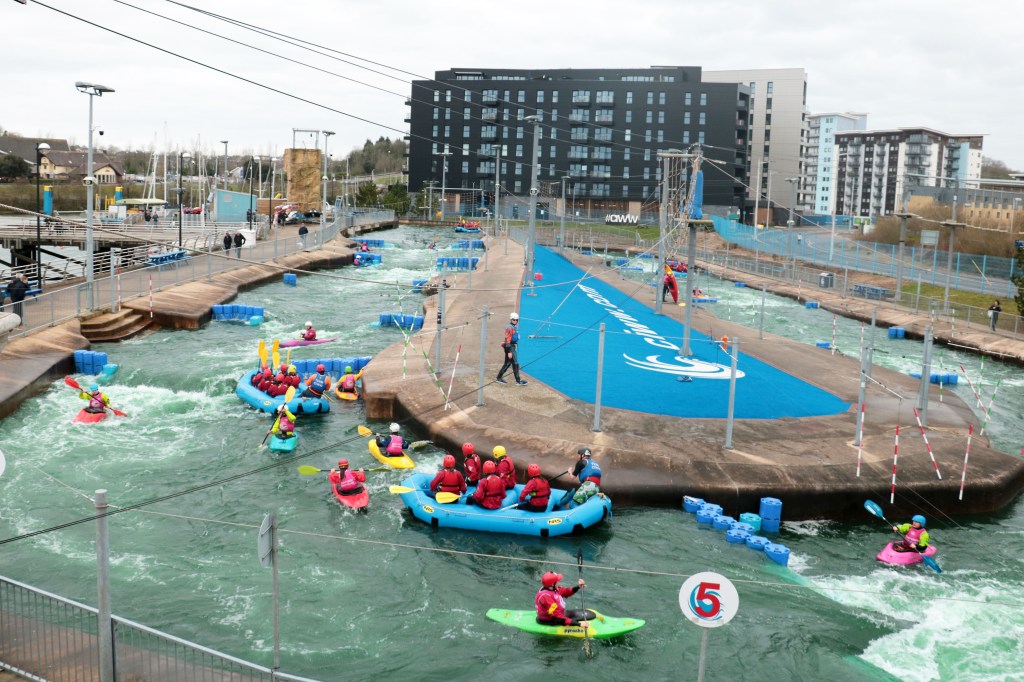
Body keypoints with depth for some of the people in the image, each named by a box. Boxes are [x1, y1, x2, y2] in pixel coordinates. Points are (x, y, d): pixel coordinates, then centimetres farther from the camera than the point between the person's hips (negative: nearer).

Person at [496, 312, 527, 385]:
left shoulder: (515, 327, 15)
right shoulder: (509, 328, -15)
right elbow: (508, 340, -20)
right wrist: (509, 351, -23)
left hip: (513, 347, 10)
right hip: (510, 347, -10)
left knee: (507, 363, 13)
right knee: (515, 363, -7)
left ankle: (499, 378, 20)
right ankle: (518, 381, -3)